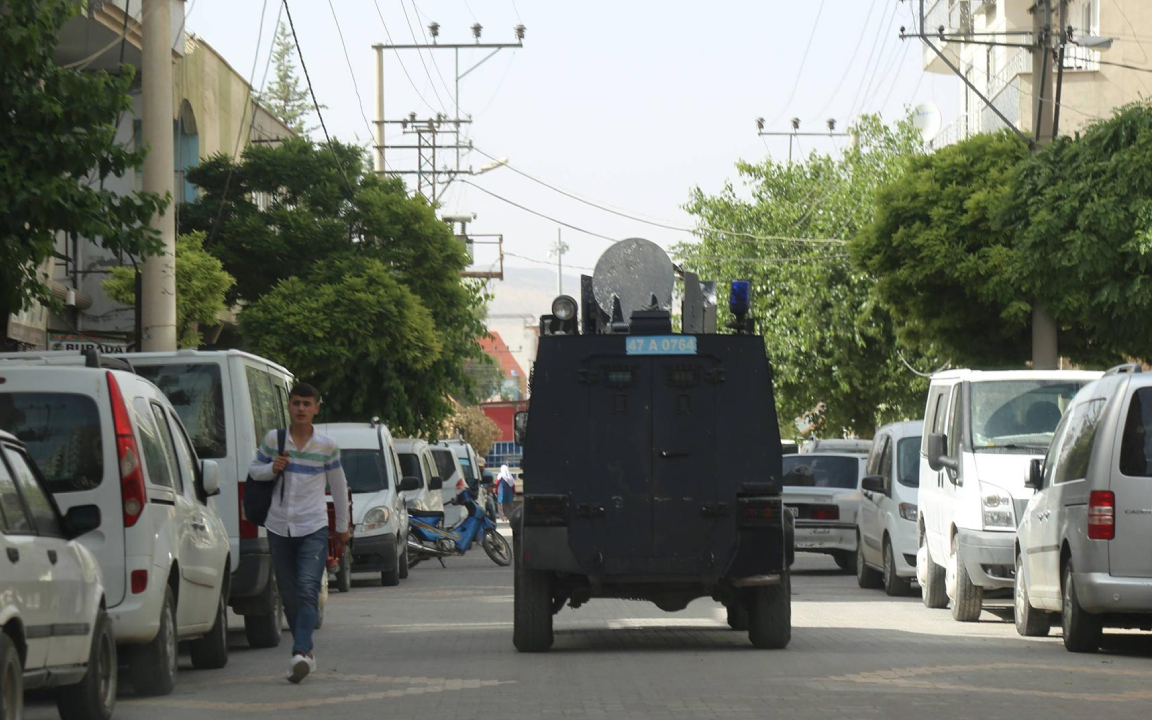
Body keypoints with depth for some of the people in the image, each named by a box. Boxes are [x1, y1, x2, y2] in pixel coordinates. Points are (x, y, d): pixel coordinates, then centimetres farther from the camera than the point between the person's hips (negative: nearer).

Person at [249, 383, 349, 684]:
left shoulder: (327, 445, 1)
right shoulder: (273, 439, 2)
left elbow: (339, 486, 12)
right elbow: (254, 469, 14)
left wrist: (342, 527, 17)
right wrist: (272, 469, -10)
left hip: (313, 529, -2)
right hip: (279, 528, 3)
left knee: (308, 591, -18)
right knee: (289, 596, 5)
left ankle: (301, 653, -31)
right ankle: (306, 652, 17)